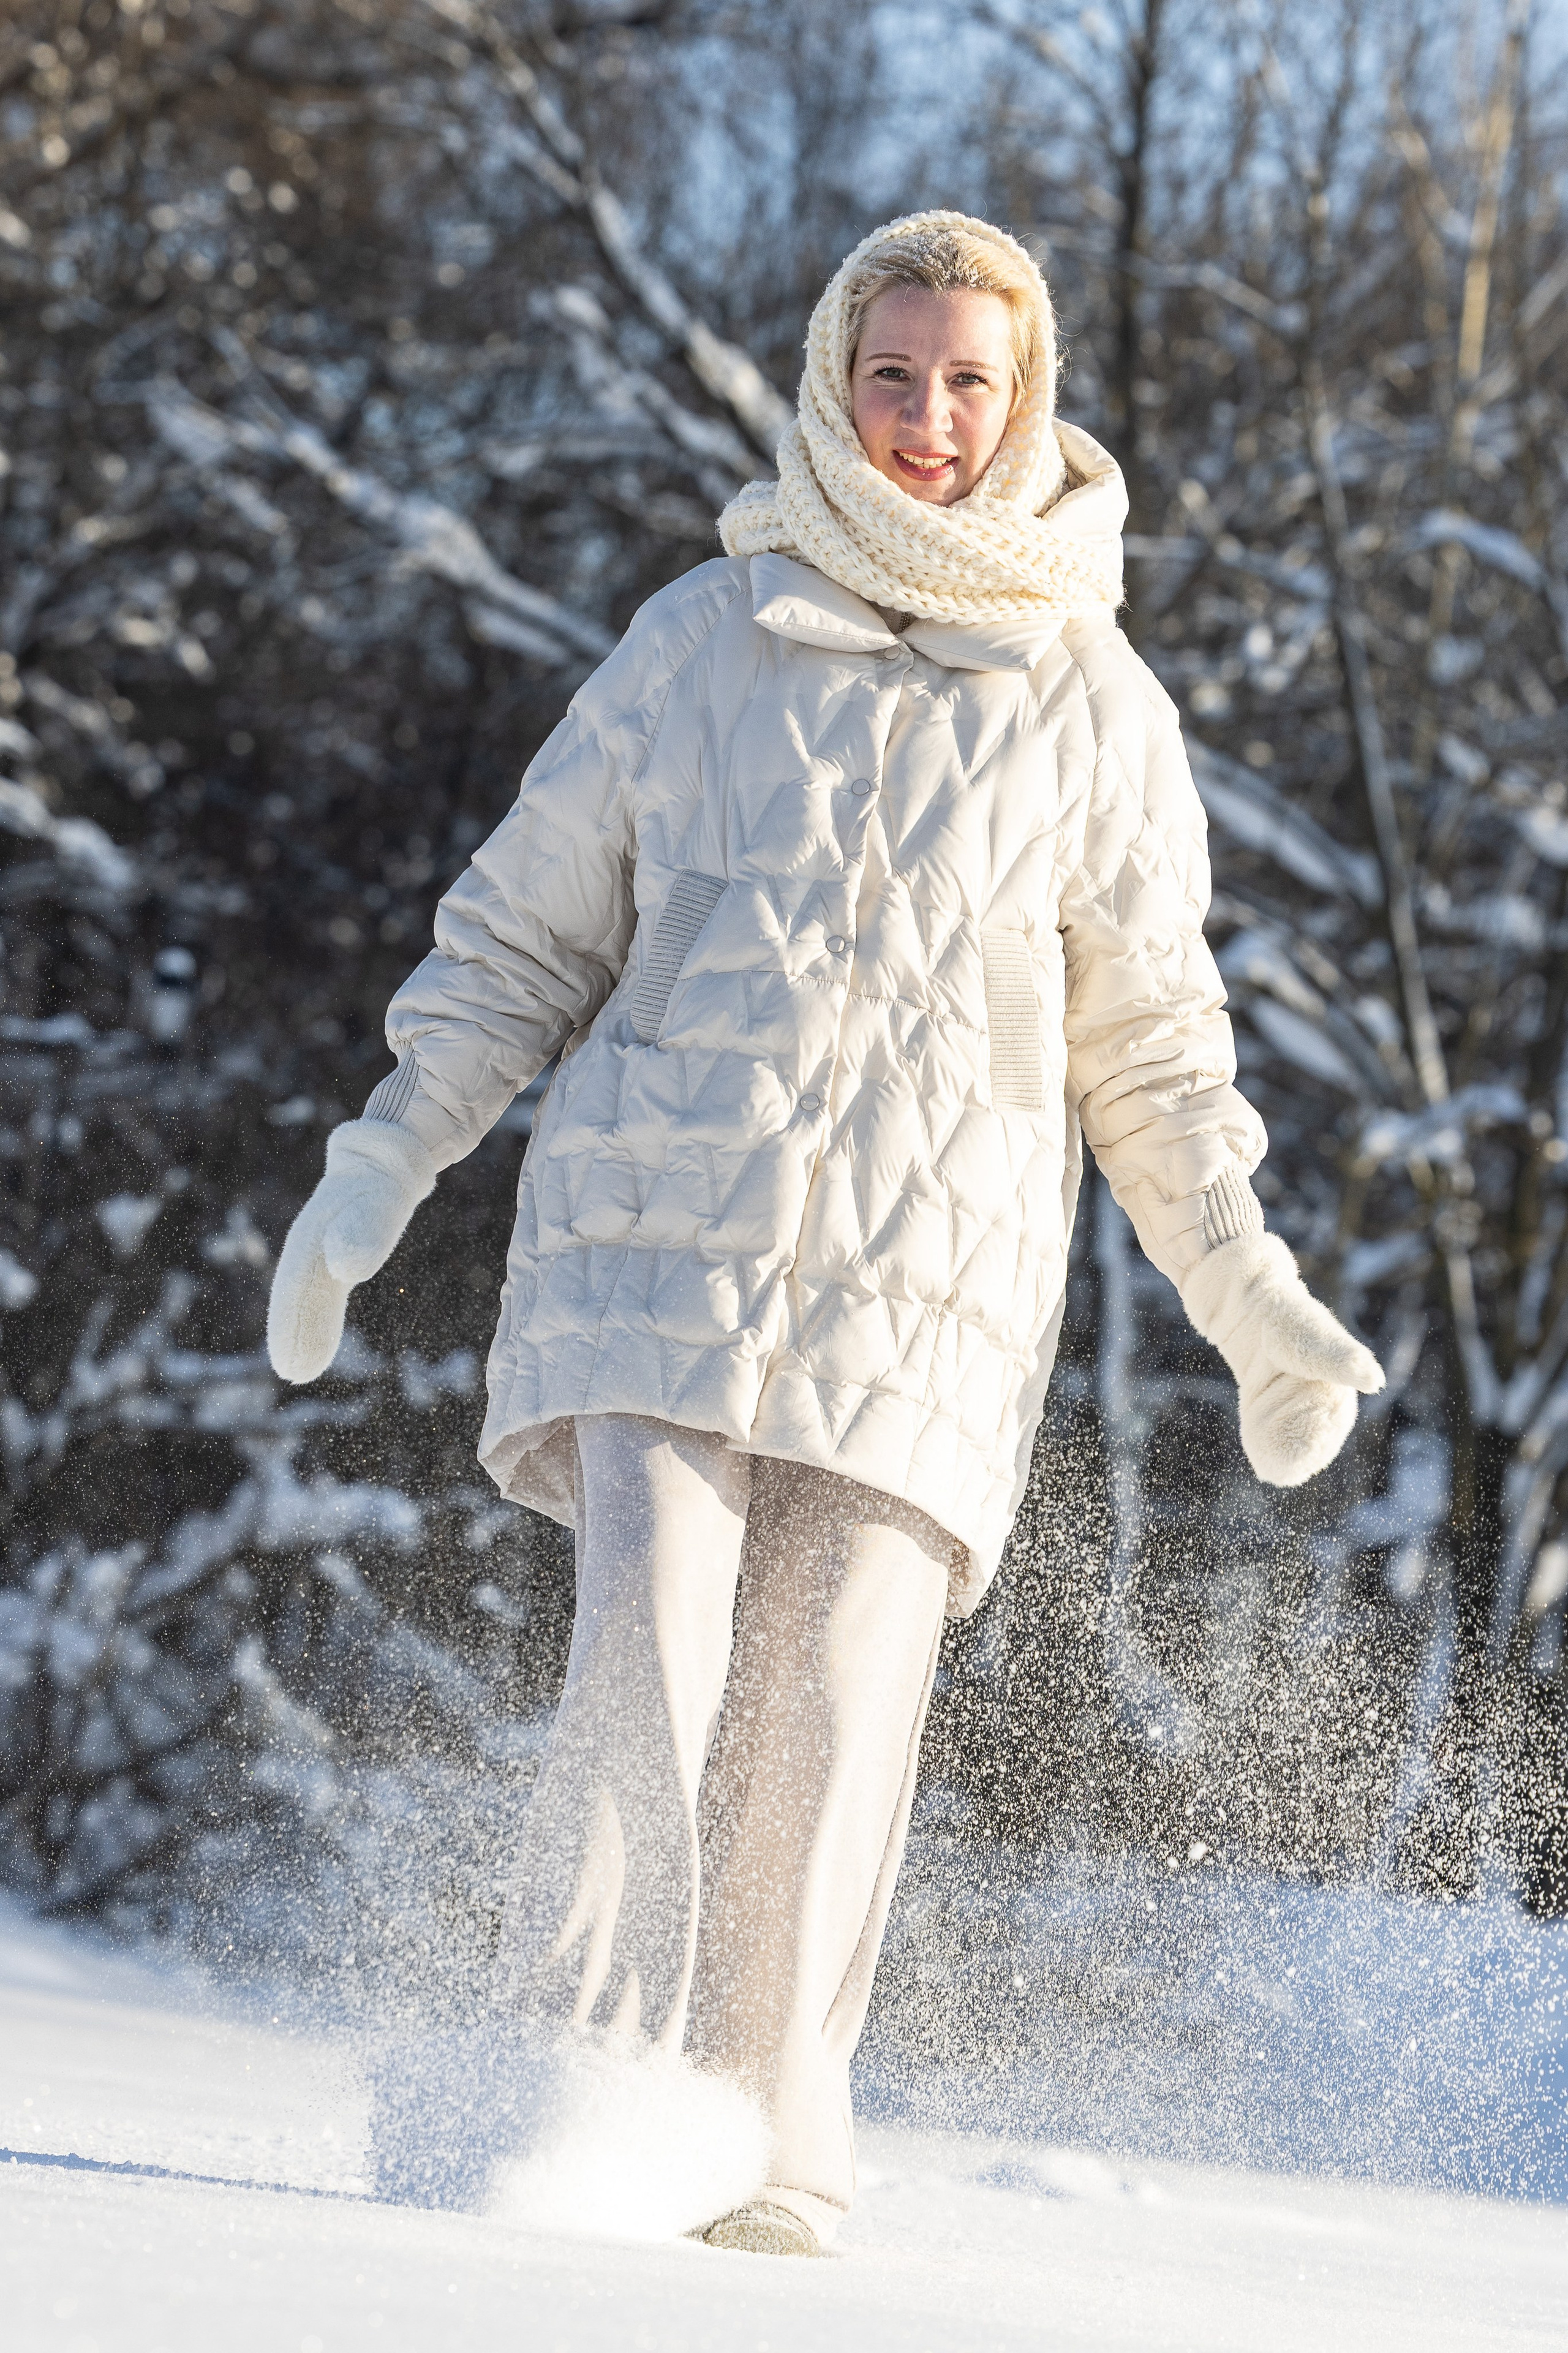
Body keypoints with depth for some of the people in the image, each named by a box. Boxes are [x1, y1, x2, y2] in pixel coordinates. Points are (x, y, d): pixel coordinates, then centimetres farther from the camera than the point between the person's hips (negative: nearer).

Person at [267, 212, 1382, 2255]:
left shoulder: (1093, 703, 8)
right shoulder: (703, 640, 8)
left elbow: (1151, 1036, 15)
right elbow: (527, 933, 15)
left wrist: (1254, 1298, 9)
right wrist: (383, 1169, 8)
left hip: (930, 1280, 0)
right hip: (661, 1238, 0)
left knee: (832, 1722, -8)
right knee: (648, 1658, -17)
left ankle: (762, 2142, 2)